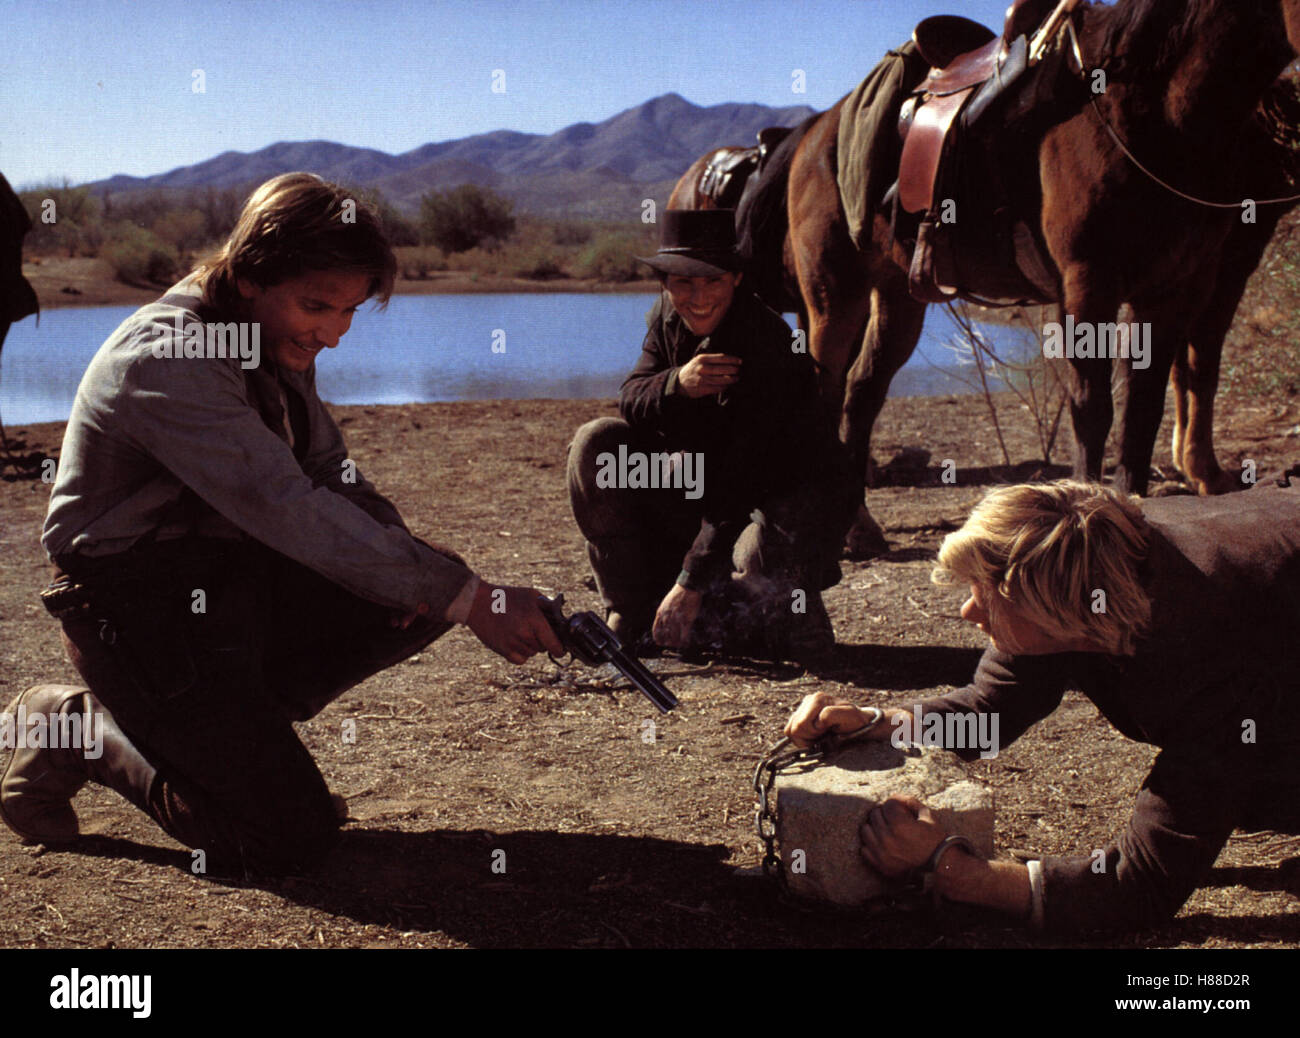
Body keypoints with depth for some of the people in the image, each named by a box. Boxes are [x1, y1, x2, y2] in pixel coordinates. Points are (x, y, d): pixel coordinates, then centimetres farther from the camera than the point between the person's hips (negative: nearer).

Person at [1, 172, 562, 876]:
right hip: (140, 604, -9)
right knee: (291, 839, -14)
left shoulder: (279, 342, 5)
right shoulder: (166, 360, -24)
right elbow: (287, 507, -33)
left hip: (241, 574, 9)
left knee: (421, 591, -6)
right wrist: (467, 599, -34)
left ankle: (238, 720, 3)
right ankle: (82, 732, 5)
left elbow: (328, 473, 12)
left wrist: (409, 562, -11)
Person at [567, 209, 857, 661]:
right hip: (701, 479, 7)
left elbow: (741, 478, -30)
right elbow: (630, 400, -10)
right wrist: (677, 384, -35)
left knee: (762, 553, -40)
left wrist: (691, 583, -32)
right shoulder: (667, 317, -4)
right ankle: (633, 616, -3)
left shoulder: (767, 344, -27)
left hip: (794, 493, -6)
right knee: (596, 445, -11)